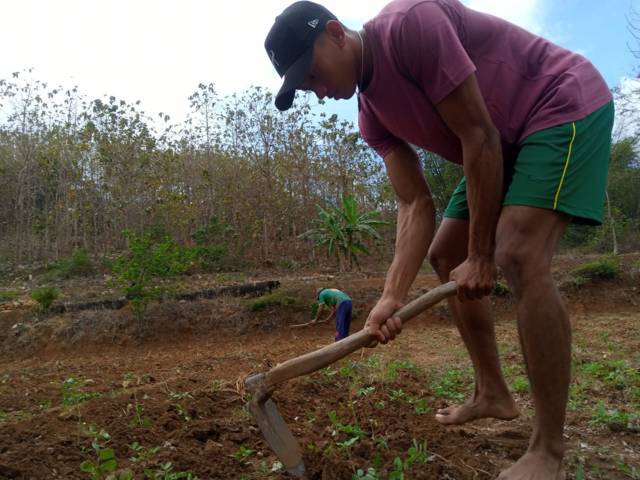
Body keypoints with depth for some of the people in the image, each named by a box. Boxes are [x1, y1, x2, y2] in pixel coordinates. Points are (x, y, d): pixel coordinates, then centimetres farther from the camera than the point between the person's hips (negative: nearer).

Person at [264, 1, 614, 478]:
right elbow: (416, 205, -6)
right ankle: (494, 395, 19)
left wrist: (481, 256, -21)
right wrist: (392, 295, -18)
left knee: (518, 255, -27)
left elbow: (479, 136, -26)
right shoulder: (371, 116, -1)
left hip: (567, 104, -8)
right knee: (444, 256, 7)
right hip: (507, 141, 9)